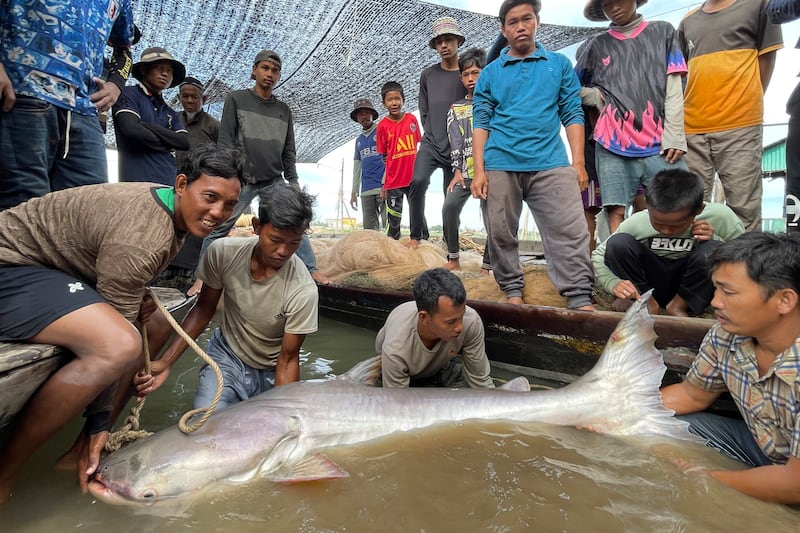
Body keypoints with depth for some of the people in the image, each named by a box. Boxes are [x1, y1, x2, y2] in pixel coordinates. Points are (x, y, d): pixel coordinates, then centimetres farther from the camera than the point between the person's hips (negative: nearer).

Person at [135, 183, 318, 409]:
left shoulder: (303, 290, -30)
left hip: (271, 373, 0)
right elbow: (204, 309, -5)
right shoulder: (223, 252, -21)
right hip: (227, 356, 0)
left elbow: (288, 360, -18)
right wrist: (166, 362, -12)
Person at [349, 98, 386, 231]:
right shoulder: (359, 140, 21)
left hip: (384, 187, -6)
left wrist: (385, 183, -16)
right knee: (369, 229, 4)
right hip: (366, 191, 6)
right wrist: (354, 192, 17)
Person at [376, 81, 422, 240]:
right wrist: (383, 186, -2)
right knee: (394, 221, 5)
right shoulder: (383, 125, -4)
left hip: (414, 179, 3)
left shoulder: (412, 119, 2)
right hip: (393, 181, -2)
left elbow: (416, 146, 12)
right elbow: (383, 158, 0)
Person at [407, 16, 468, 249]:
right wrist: (433, 137, 9)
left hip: (456, 149, -1)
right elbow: (424, 113, 14)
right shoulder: (428, 75, 9)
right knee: (418, 182, -23)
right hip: (430, 144, 1)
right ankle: (417, 234, -9)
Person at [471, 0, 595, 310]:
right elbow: (481, 122, 7)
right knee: (501, 234, 4)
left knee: (571, 232, -9)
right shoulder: (490, 73, 13)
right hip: (500, 166, 1)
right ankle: (512, 291, 19)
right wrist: (479, 170, -4)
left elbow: (573, 115, 9)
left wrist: (578, 163, -2)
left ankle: (581, 300, -4)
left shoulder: (560, 65, 14)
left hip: (550, 164, 0)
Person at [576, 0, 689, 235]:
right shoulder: (597, 45, 16)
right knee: (615, 211, -7)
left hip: (660, 143, 0)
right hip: (613, 145, 0)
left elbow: (674, 89, 8)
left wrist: (674, 135, -3)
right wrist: (598, 97, 3)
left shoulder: (663, 31, 16)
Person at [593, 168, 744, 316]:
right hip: (651, 283, 0)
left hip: (692, 287, 0)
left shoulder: (721, 217, -20)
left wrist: (715, 240, -26)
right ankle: (646, 301, -5)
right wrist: (613, 283, -29)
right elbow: (599, 254, -10)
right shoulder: (636, 223, -20)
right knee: (618, 243, -25)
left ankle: (680, 305, -6)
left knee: (711, 250, -31)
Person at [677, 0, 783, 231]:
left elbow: (766, 59, 9)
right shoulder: (688, 22, 19)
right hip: (691, 130, 3)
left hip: (739, 127, -3)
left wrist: (748, 104, 2)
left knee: (743, 208, -5)